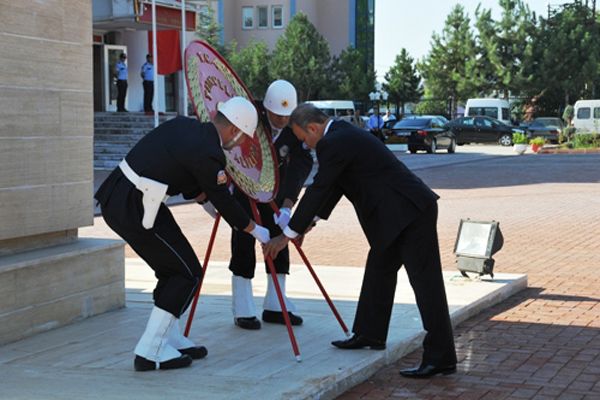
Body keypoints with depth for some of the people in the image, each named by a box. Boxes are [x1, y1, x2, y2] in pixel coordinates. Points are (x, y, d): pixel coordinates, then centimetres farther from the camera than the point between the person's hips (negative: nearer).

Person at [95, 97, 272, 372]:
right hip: (134, 210, -9)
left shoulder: (182, 125, 11)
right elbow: (223, 201, 1)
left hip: (113, 197, 9)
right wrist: (255, 230, 16)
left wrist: (205, 201, 31)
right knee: (187, 273, 3)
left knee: (173, 269, 20)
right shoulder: (210, 155, -12)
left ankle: (170, 339, 28)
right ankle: (150, 351, 4)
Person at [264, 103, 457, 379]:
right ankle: (370, 334, 32)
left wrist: (288, 235, -8)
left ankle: (441, 358, -6)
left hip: (411, 211, -11)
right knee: (379, 269, 20)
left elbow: (318, 190, -14)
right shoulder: (342, 134, 16)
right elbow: (331, 186, 25)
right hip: (398, 212, 11)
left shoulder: (334, 143, -15)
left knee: (425, 280, -8)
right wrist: (310, 221, 26)